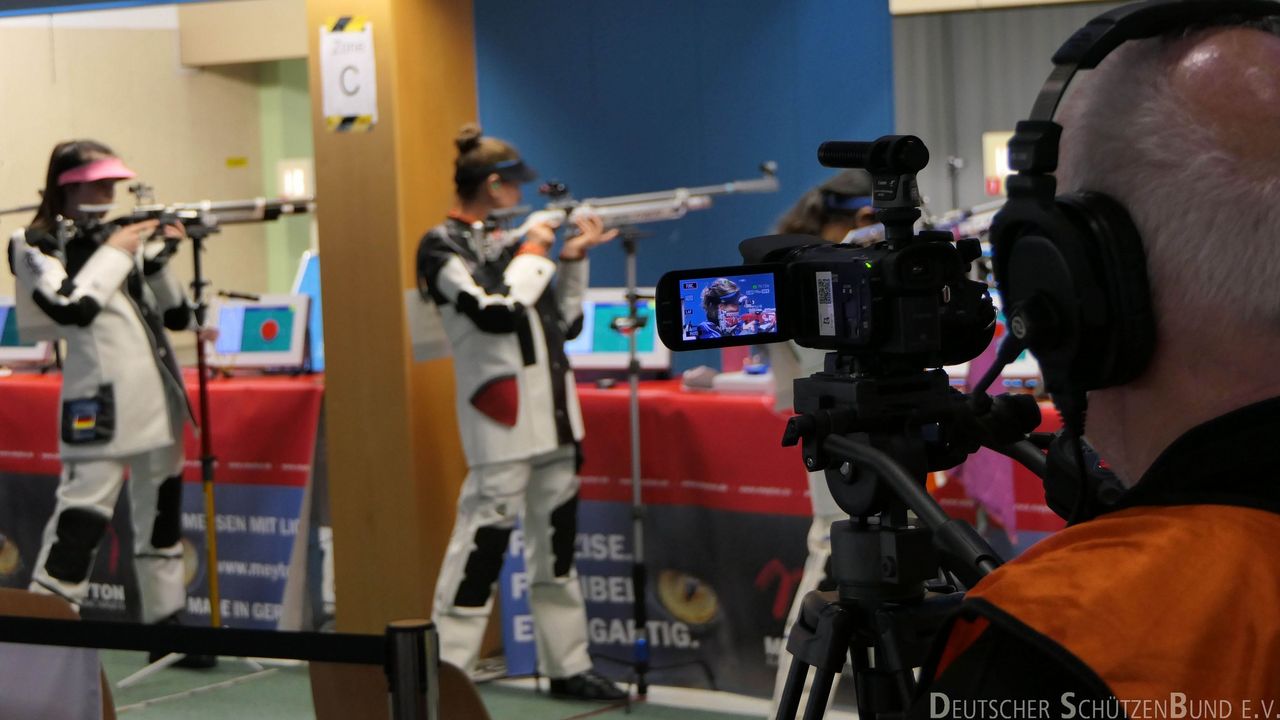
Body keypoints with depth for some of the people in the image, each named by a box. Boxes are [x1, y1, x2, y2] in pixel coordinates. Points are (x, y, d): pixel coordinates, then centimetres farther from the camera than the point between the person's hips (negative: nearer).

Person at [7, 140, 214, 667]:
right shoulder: (38, 246, 0)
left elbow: (177, 316, 13)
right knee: (81, 516, -12)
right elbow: (72, 306, -18)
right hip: (101, 399, -7)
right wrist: (114, 251, -8)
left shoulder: (123, 235, 15)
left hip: (156, 395, 7)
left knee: (162, 513, 12)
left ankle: (167, 627, 21)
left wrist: (160, 256, -1)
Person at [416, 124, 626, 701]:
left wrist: (574, 260, 7)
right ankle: (446, 672, -5)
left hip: (551, 414, 8)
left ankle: (567, 665, 19)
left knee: (557, 539, 11)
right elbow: (495, 312, -19)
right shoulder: (444, 246, -5)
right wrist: (532, 255, -7)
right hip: (502, 419, -8)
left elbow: (565, 324, 17)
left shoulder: (507, 240, 16)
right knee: (483, 543, -10)